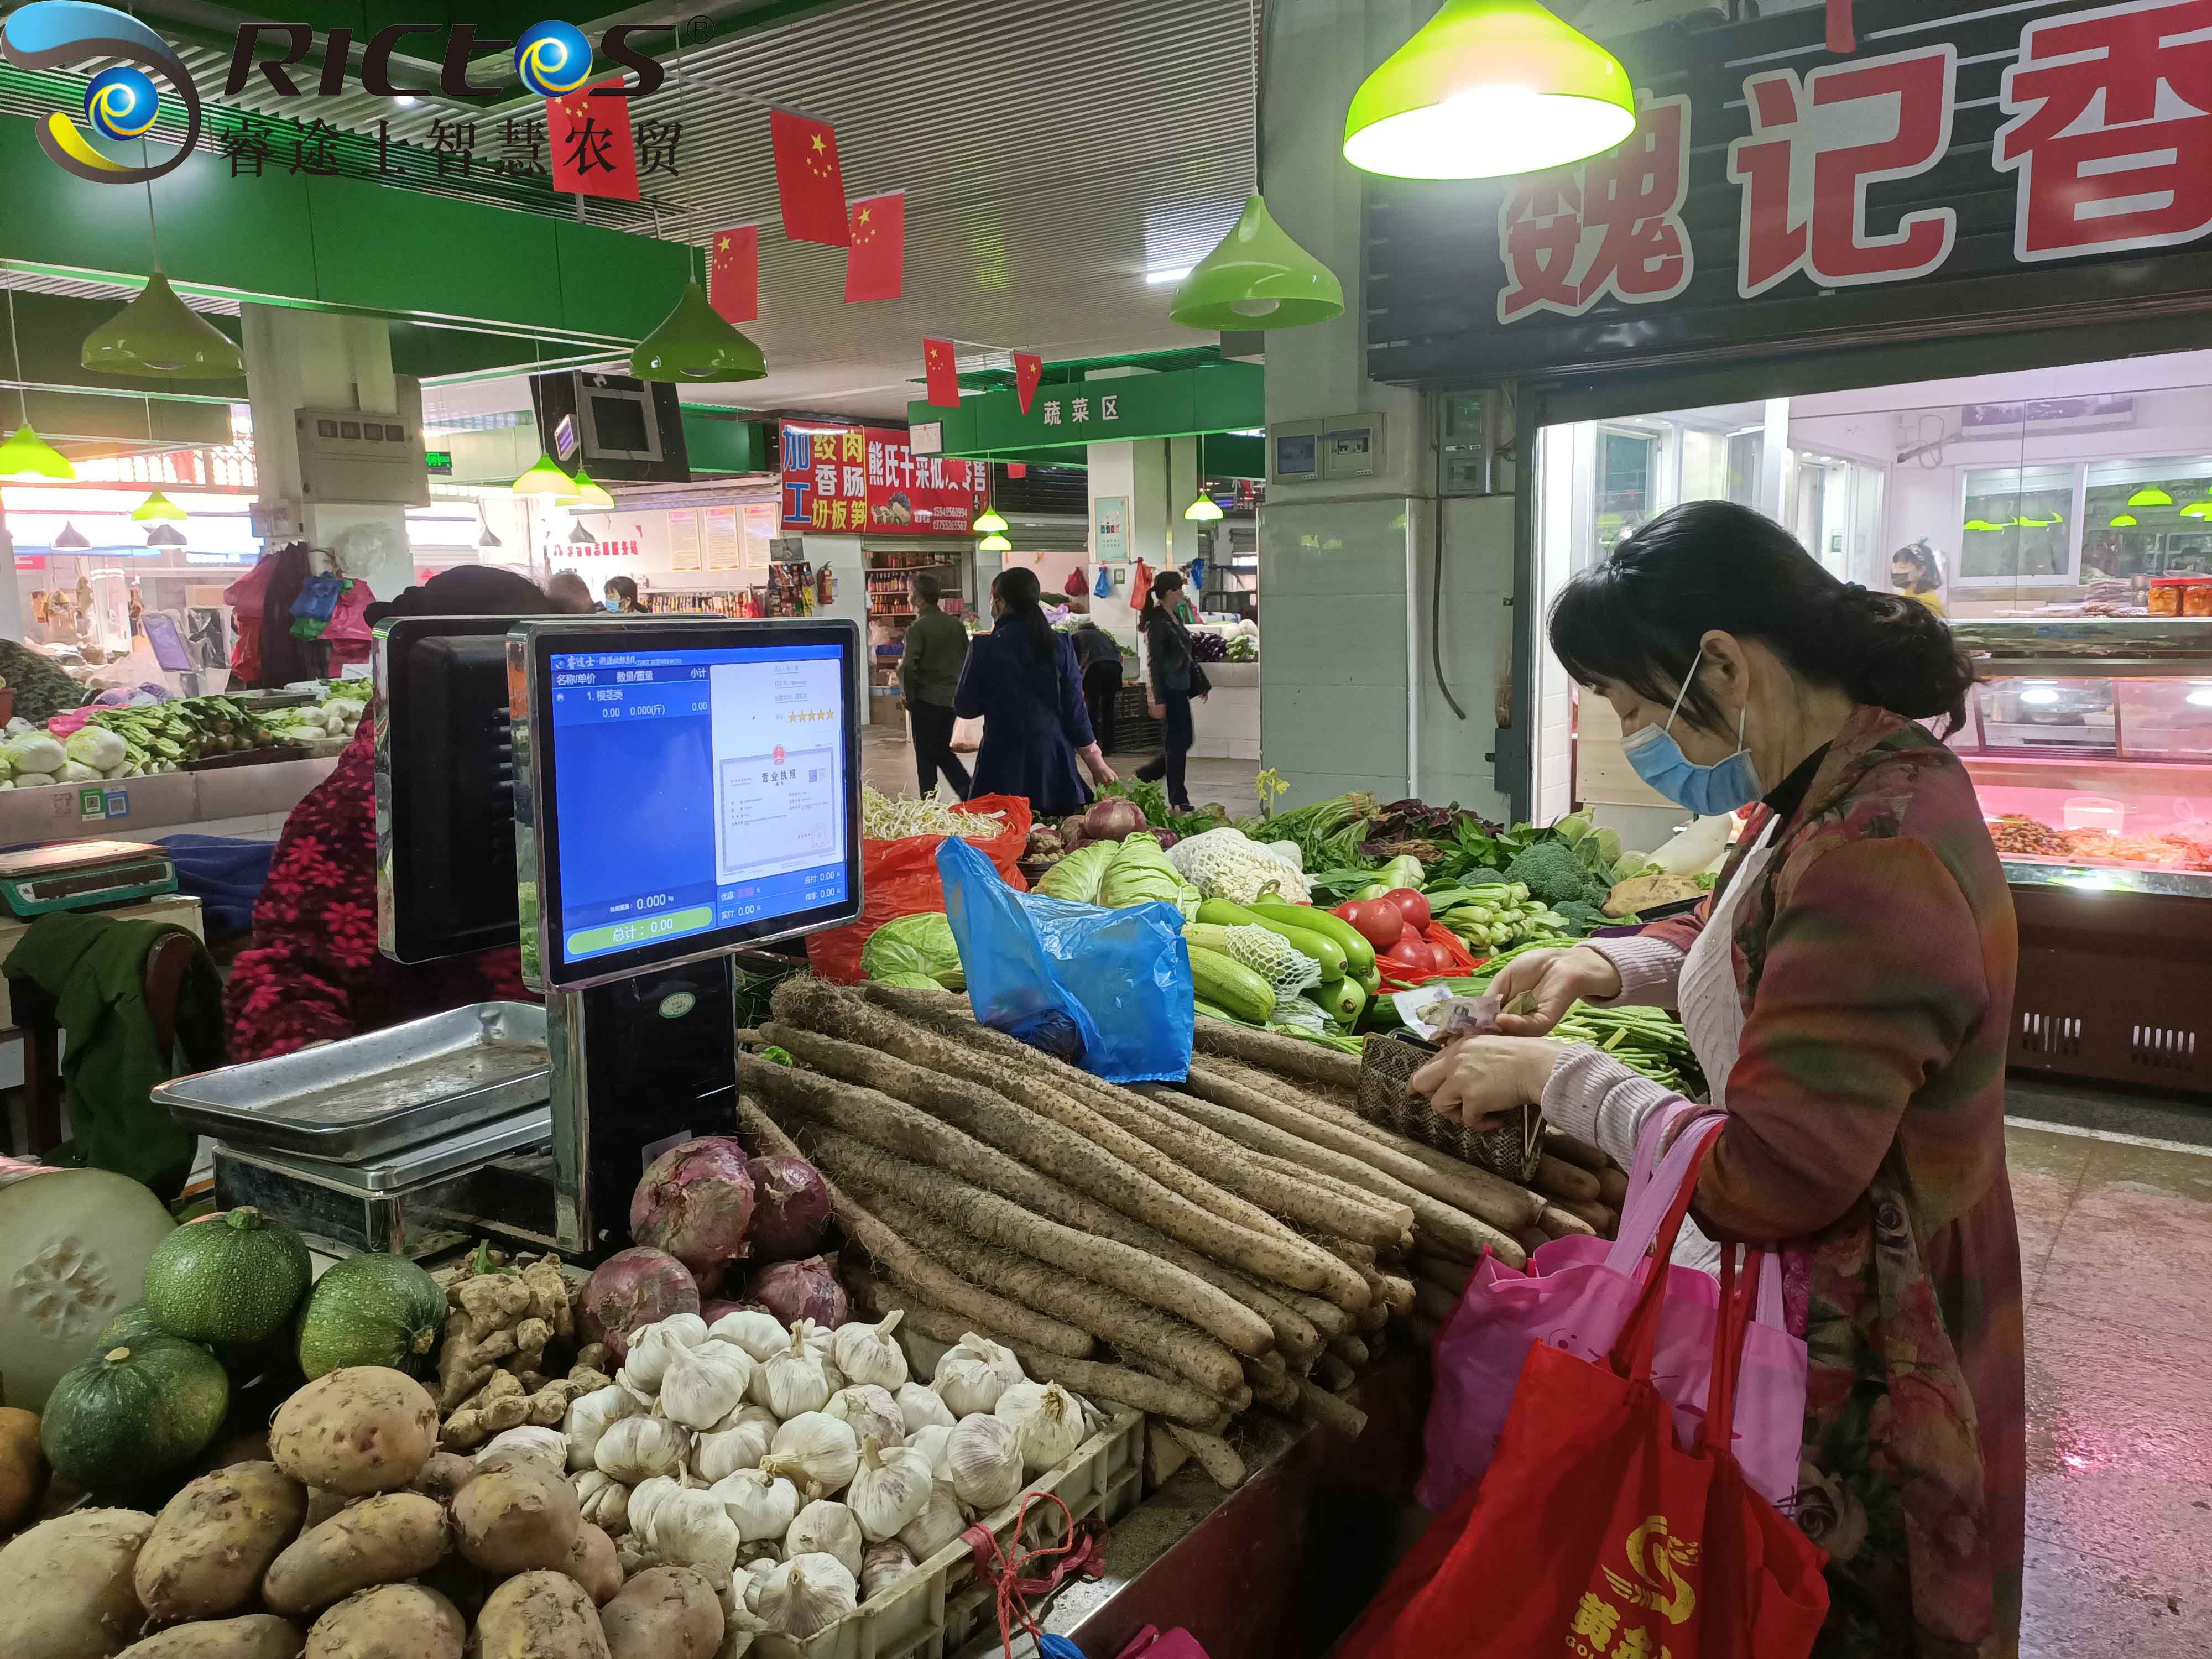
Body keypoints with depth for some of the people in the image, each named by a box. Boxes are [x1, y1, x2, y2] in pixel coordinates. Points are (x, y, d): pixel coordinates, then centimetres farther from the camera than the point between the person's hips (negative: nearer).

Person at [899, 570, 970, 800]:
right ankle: (971, 793, 8)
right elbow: (968, 660, 11)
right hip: (952, 699, 6)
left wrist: (908, 695, -6)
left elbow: (908, 667, -21)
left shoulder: (917, 628, -14)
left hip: (927, 700, -6)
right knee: (942, 751, 19)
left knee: (926, 757, 5)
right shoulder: (956, 624, 5)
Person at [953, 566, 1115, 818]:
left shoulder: (985, 648, -7)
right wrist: (1096, 762, 10)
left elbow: (965, 708, 0)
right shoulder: (1060, 645, 0)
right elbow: (1074, 709, 2)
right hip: (1054, 759, 3)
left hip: (1005, 763, -3)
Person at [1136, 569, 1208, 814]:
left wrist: (1201, 683, 23)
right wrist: (1158, 700, -20)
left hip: (1181, 688, 9)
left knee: (1182, 741, 13)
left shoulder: (1175, 619, 14)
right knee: (1177, 743, -3)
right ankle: (1178, 800, 6)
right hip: (1169, 690, -9)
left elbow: (1187, 655, 22)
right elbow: (1154, 663, -17)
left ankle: (1144, 775, 25)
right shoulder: (1158, 623, -14)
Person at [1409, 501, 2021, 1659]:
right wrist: (1608, 965, 0)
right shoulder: (1864, 780, 0)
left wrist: (1556, 1077, -19)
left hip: (1860, 1349, -9)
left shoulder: (1872, 859, -31)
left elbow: (1766, 1184, -30)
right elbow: (1746, 937, 18)